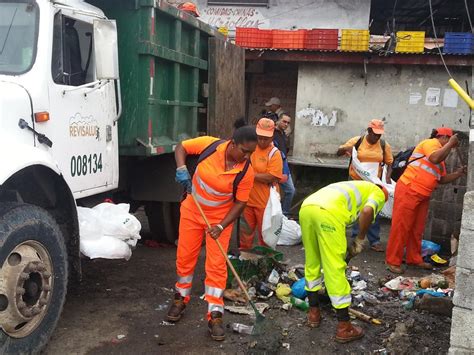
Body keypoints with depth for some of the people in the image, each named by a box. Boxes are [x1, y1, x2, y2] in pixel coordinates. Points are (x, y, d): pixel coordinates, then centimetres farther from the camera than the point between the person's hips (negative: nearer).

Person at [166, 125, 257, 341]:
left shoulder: (246, 172, -22)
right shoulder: (209, 145, -22)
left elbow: (240, 203, -14)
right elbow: (181, 147, -5)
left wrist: (221, 227, -23)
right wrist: (181, 169, -23)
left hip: (220, 217, -1)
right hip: (192, 210, 2)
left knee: (216, 265, -3)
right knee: (184, 256, 11)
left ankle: (215, 315, 5)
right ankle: (181, 299, 32)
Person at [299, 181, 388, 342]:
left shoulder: (355, 188, 43)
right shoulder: (378, 193, 22)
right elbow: (367, 211, -3)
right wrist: (360, 239, 11)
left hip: (306, 207, 7)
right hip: (327, 212, -7)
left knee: (311, 263, 22)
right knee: (335, 269, 2)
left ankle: (313, 312, 34)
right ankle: (344, 327, 11)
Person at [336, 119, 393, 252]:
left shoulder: (384, 145, -3)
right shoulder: (357, 141, -6)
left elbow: (389, 163, 4)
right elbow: (339, 152, 0)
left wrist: (388, 176, -13)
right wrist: (346, 148, -22)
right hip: (356, 181, -1)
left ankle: (374, 241, 12)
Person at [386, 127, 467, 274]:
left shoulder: (440, 153, 23)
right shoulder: (431, 143, -6)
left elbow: (442, 179, 25)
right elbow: (435, 159, -27)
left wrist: (458, 173, 14)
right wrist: (450, 144, -17)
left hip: (423, 195, 10)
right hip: (408, 191, -10)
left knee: (417, 229, 14)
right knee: (401, 227, -6)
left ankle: (414, 259, 24)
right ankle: (393, 261, -1)